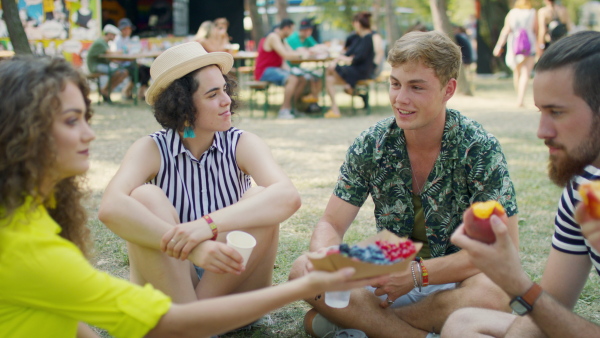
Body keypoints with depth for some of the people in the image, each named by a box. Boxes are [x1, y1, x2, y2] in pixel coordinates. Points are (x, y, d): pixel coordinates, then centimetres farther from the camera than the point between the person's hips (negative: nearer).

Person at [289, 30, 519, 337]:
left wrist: (416, 272, -24)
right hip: (389, 279, 2)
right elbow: (330, 225, -3)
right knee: (303, 272, -19)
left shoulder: (480, 148, -13)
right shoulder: (370, 145, -4)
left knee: (490, 292, -37)